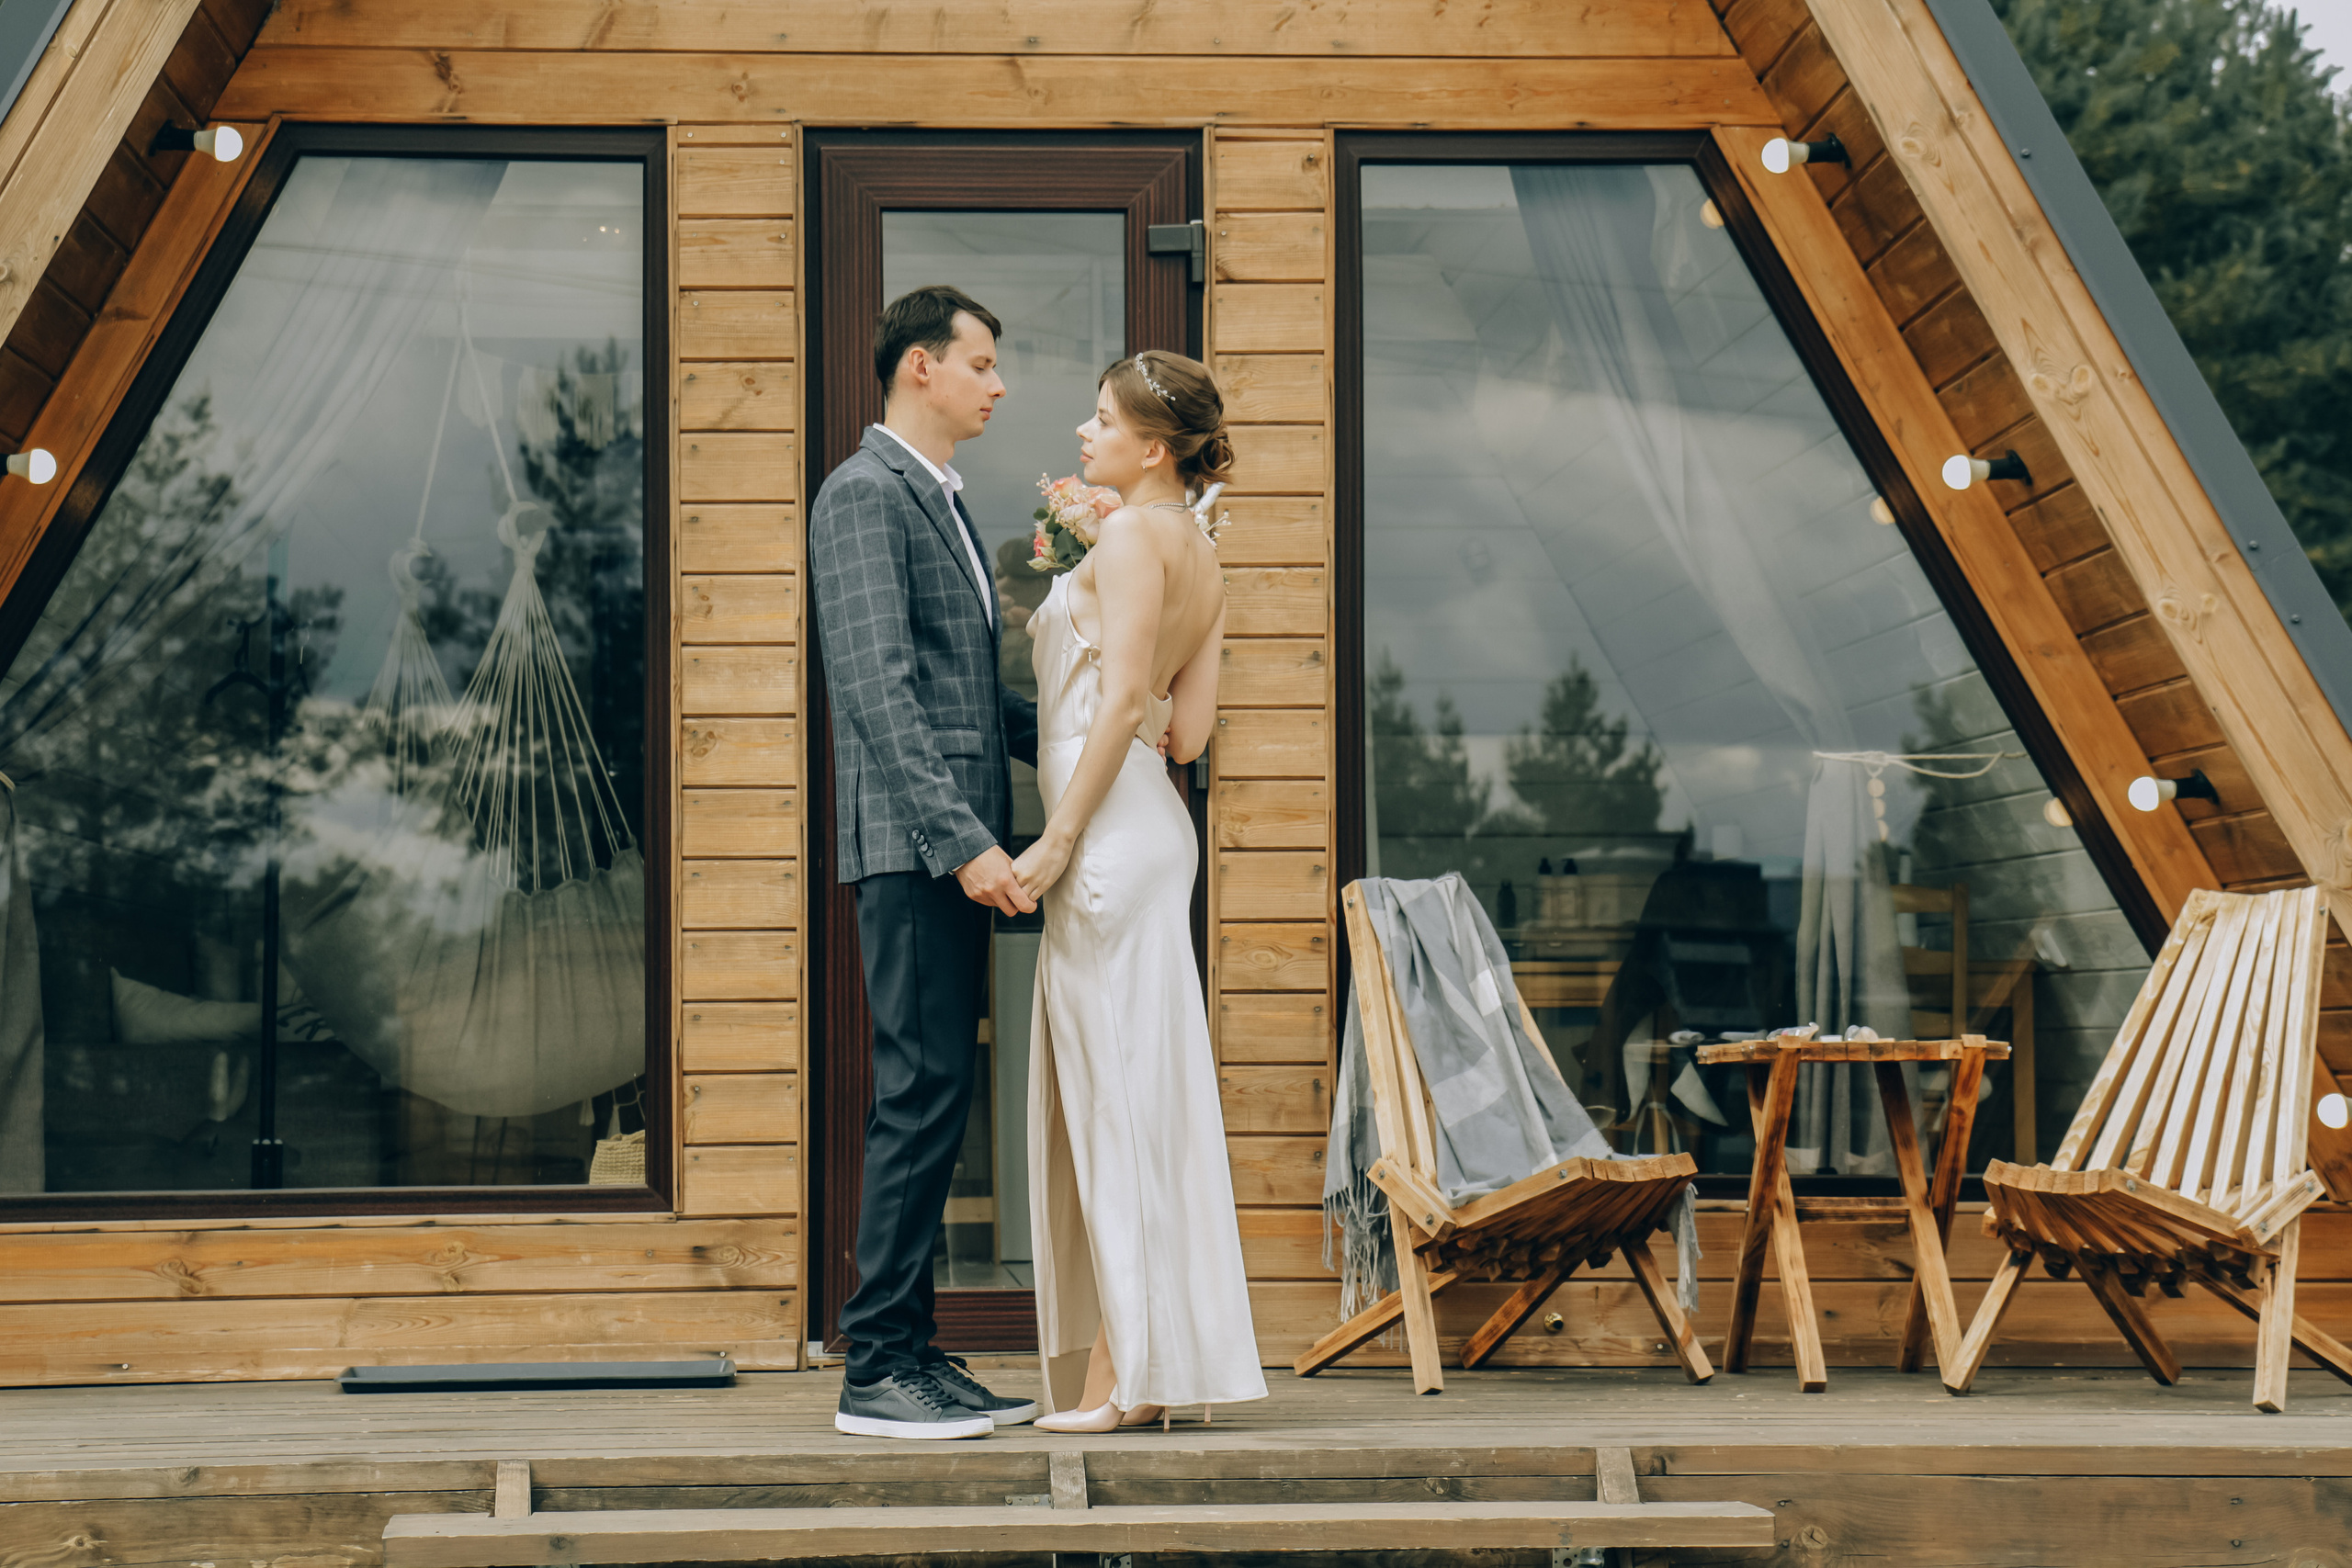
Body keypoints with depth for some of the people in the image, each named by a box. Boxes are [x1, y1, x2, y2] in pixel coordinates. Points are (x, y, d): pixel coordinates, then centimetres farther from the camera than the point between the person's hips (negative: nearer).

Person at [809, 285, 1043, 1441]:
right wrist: (961, 840, -23)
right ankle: (876, 1371, -6)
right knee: (922, 1094, -10)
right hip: (911, 843, -10)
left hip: (956, 846, 10)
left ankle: (911, 1354, 14)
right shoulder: (864, 494, -9)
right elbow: (879, 687, -18)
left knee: (934, 1100, 9)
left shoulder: (940, 502, 22)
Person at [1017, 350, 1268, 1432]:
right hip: (1145, 820, 9)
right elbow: (1188, 730, 13)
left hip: (1109, 828, -9)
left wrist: (1059, 838, -17)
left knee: (1115, 1090, -7)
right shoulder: (1201, 558, 16)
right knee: (1124, 1096, 10)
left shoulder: (1130, 535, -10)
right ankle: (1135, 1366, 14)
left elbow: (1125, 702, -17)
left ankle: (1127, 1374, -3)